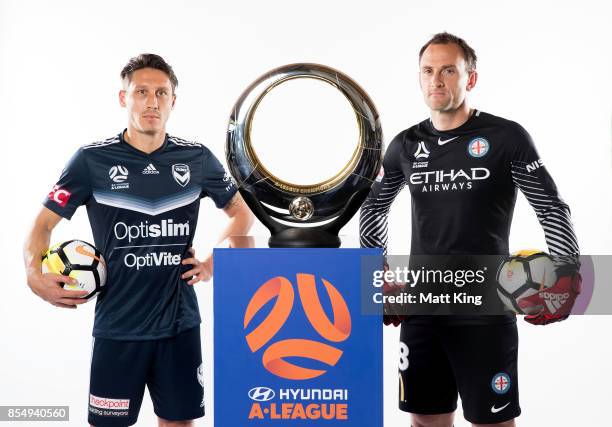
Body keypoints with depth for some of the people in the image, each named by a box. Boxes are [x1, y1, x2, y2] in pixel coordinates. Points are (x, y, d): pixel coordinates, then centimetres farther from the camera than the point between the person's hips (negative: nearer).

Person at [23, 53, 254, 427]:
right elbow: (45, 223, 0)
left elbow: (242, 213, 16)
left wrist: (214, 262, 4)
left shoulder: (197, 158, 2)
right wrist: (35, 275, -18)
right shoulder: (92, 159, -4)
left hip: (180, 322, 2)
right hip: (117, 324, -2)